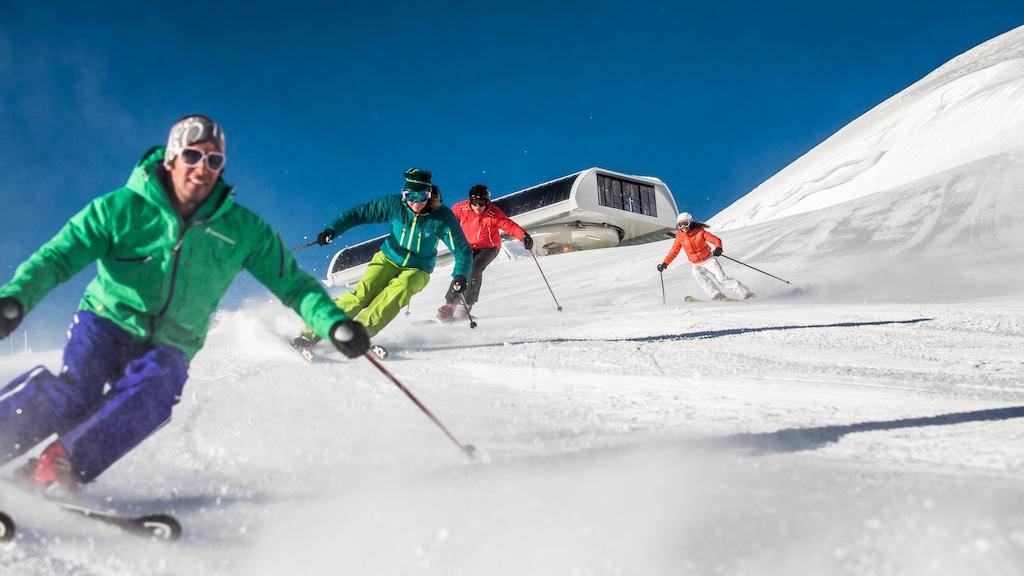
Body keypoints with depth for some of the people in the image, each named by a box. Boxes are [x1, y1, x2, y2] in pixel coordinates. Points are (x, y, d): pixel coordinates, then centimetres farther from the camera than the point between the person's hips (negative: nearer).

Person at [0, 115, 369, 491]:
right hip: (106, 322, -1)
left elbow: (292, 283, 0)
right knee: (77, 389, -29)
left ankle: (56, 469, -29)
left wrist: (334, 323, -16)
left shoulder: (243, 230, -2)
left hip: (170, 346, 1)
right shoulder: (122, 208, -7)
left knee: (155, 389, -31)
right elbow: (56, 257, -7)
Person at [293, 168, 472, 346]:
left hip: (417, 271, -1)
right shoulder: (394, 204, -15)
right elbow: (359, 213, -8)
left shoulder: (443, 217, -19)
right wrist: (333, 230, -22)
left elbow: (462, 251, -16)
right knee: (362, 293, -22)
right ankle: (313, 331, -18)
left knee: (398, 290, -33)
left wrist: (460, 276, -34)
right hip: (388, 259, 1)